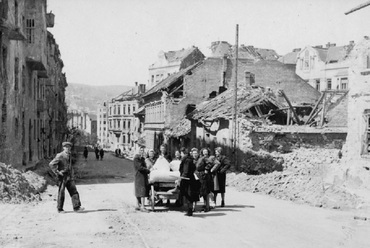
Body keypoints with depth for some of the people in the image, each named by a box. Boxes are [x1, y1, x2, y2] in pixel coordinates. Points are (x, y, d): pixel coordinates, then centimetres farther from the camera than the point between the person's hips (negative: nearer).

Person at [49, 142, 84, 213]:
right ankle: (60, 209, 13)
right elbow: (51, 164, -16)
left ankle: (77, 207, -5)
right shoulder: (59, 156, -9)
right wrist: (57, 172, -17)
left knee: (74, 191, -3)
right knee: (61, 193, 2)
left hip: (69, 177, 6)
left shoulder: (69, 156, 14)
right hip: (62, 177, -6)